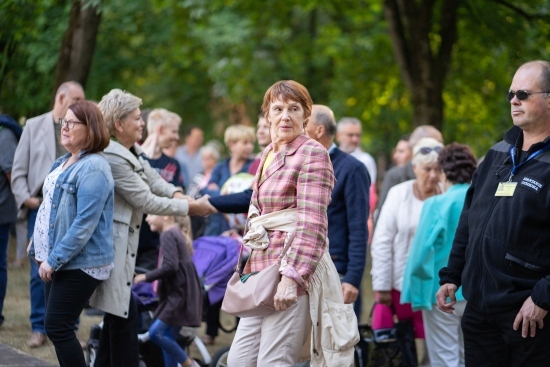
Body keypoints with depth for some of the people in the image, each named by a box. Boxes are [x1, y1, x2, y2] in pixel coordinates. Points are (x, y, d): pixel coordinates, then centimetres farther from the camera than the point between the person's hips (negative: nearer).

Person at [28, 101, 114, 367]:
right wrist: (37, 244, 18)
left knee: (57, 327, -9)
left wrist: (54, 260, -22)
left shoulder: (93, 169, -18)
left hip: (79, 264, -9)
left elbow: (84, 224, -23)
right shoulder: (64, 162, 13)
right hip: (55, 259, 9)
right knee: (58, 327, 11)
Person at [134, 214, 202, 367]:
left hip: (179, 295, -10)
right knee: (167, 337, 9)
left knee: (156, 332, -13)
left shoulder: (168, 235, -12)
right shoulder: (177, 233, 17)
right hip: (178, 293, 10)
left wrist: (146, 277, -13)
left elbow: (170, 266, -23)